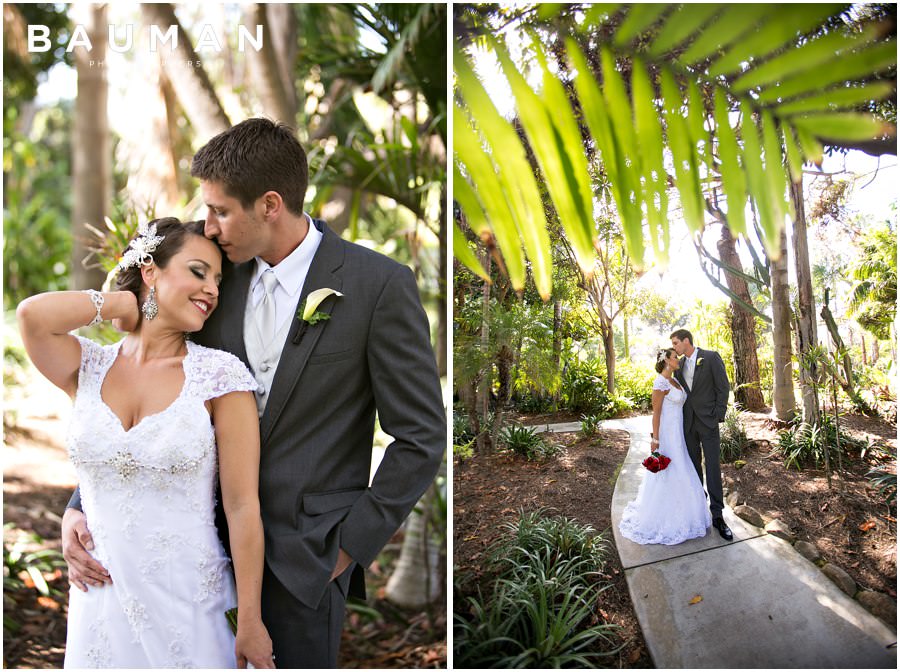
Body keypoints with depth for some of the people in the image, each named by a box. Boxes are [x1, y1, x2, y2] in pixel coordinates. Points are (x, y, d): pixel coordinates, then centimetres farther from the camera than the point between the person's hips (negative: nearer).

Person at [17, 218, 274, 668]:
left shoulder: (220, 374, -9)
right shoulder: (89, 369, -1)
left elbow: (242, 506, -10)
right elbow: (32, 315, -22)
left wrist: (251, 624, -10)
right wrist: (125, 302, -7)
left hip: (190, 609, -2)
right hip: (100, 605, 2)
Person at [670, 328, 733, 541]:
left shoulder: (711, 357, -5)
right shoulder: (679, 365, 9)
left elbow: (722, 387, -6)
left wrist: (718, 416, -11)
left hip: (707, 421, -5)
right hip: (688, 424, 5)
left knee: (713, 466, -5)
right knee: (693, 466, 9)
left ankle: (717, 514, -3)